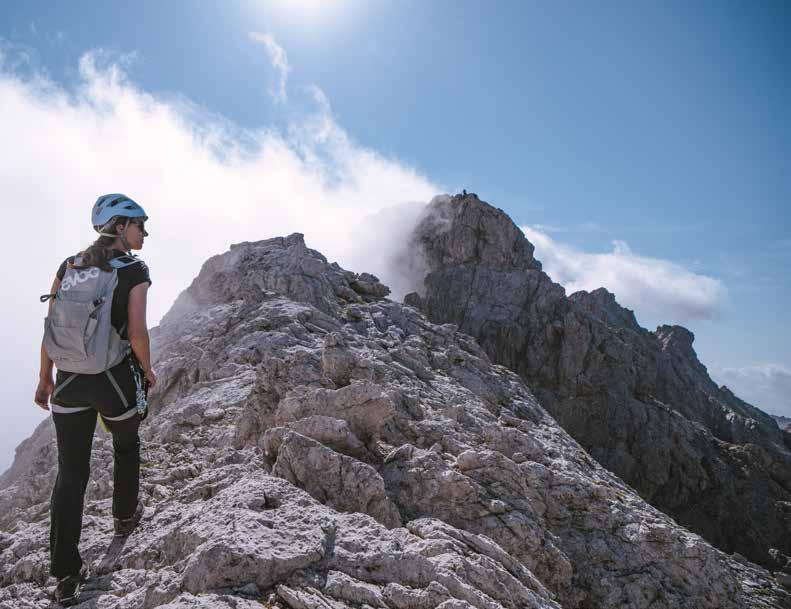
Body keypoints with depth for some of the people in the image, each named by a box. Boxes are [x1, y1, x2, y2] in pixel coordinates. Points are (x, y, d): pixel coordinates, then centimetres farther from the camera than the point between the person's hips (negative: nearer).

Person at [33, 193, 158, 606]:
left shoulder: (68, 266, 4)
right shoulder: (134, 271, -12)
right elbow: (137, 333, -17)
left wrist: (45, 378, 13)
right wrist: (147, 371, 0)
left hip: (70, 382, 4)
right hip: (117, 381, -3)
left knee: (70, 473, 11)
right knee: (126, 446, 27)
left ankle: (64, 575, 16)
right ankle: (124, 517, 47)